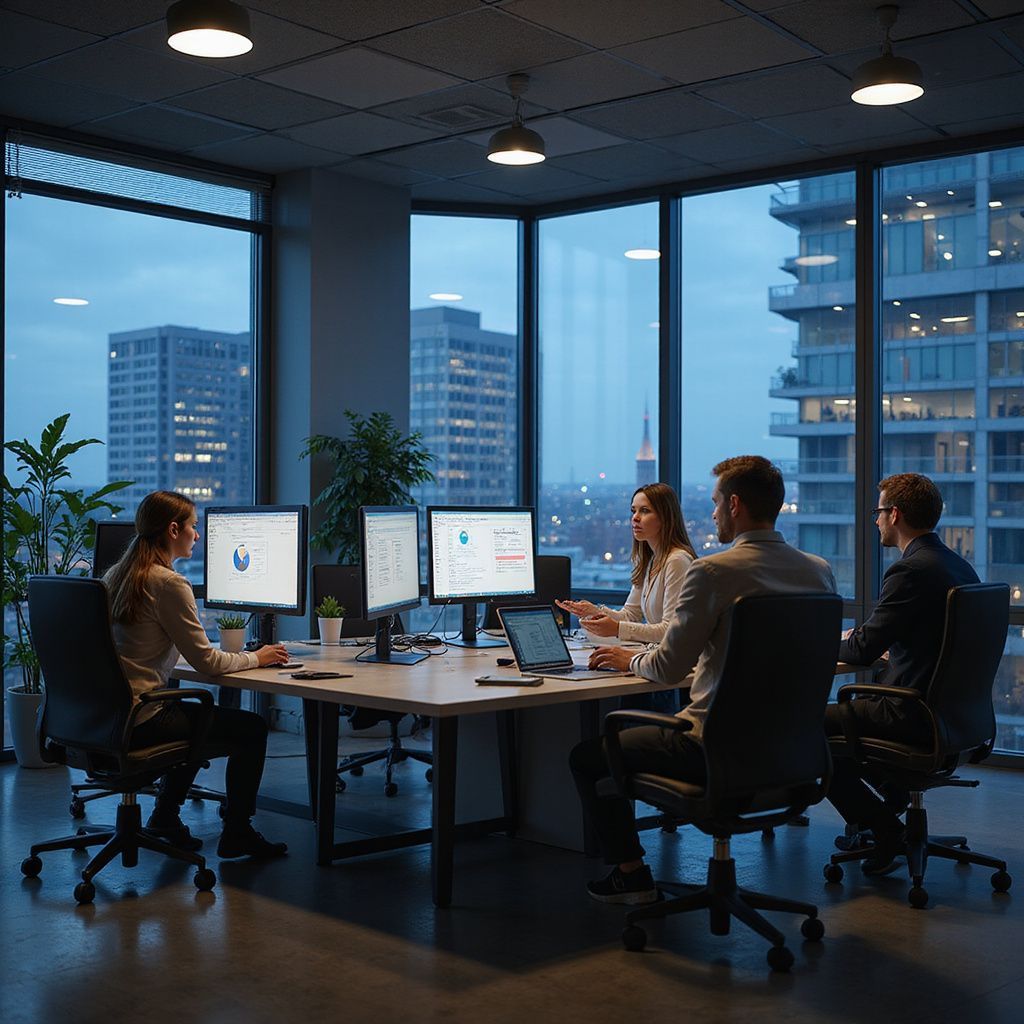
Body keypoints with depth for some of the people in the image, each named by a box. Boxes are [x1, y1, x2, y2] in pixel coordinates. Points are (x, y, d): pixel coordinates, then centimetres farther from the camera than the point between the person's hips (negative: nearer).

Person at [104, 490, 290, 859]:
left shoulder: (117, 575, 10)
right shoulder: (168, 583, -17)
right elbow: (207, 662, -14)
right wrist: (256, 658, 3)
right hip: (139, 721, -9)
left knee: (197, 714, 33)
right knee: (252, 729, 5)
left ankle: (165, 815, 32)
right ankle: (237, 834, 15)